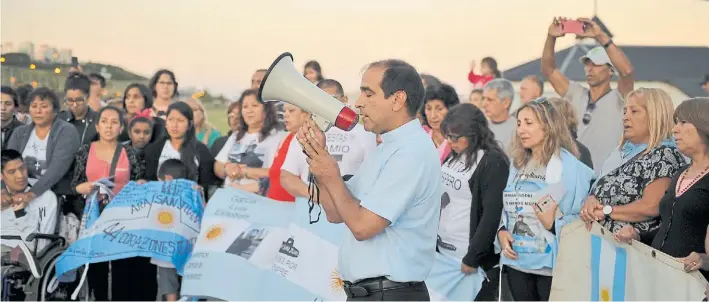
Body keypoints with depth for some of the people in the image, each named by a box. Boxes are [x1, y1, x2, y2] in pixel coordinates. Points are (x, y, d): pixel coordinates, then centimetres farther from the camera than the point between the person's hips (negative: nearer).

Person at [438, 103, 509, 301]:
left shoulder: (493, 162, -12)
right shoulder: (452, 156, 10)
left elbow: (492, 215, -17)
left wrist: (473, 257, -17)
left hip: (477, 260, -7)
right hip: (444, 252, 7)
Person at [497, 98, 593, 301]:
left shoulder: (568, 165, -9)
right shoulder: (518, 164, 12)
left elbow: (582, 217, -11)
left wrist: (554, 224, -26)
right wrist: (502, 231, -3)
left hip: (552, 264, -6)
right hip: (517, 262, 6)